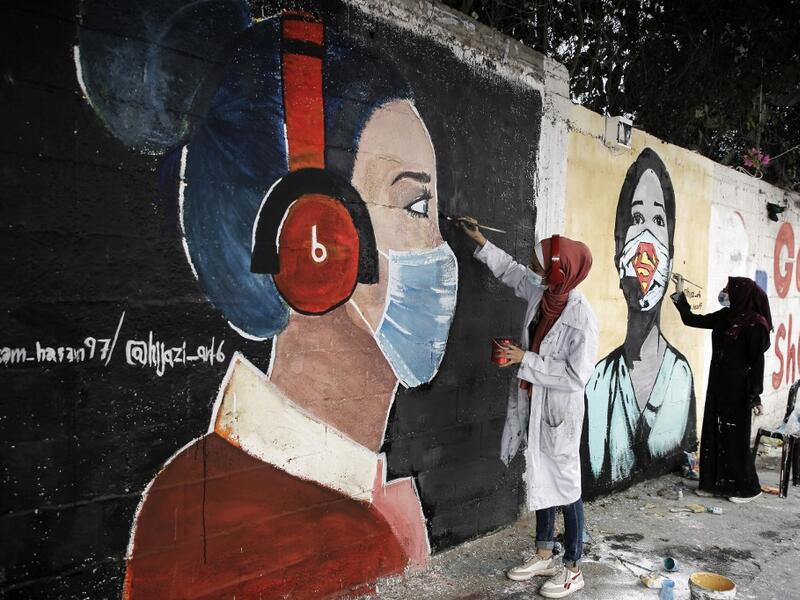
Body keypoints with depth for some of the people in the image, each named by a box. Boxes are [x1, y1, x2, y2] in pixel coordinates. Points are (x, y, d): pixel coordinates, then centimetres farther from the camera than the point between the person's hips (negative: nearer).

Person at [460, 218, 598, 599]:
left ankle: (572, 569, 23)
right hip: (533, 405, 8)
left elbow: (577, 376, -23)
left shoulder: (581, 318, -24)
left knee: (565, 484, 6)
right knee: (541, 481, 19)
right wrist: (480, 241, 17)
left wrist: (526, 360, -22)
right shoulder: (540, 294, -2)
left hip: (559, 411, -8)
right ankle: (544, 555, 36)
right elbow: (510, 271, 17)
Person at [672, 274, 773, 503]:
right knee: (713, 432, 10)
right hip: (717, 384, 7)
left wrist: (755, 395, -16)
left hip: (738, 388, -7)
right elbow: (691, 319, 14)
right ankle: (715, 483, 21)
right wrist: (679, 293, 9)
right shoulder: (723, 317, 6)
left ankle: (747, 488, 17)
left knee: (735, 436, 2)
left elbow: (757, 361, -14)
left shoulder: (755, 324, -14)